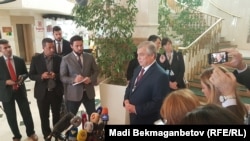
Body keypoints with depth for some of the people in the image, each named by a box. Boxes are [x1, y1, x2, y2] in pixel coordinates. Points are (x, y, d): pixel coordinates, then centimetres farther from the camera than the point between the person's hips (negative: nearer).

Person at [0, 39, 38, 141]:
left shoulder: (20, 60, 0)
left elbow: (26, 73, 9)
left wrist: (22, 77, -12)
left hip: (20, 91, 2)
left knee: (26, 113, 10)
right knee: (11, 117, 11)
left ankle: (30, 133, 31)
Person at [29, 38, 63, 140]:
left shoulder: (58, 58, -4)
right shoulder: (36, 59, -5)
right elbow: (31, 75, -2)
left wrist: (55, 76, -20)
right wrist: (41, 76, -21)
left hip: (56, 92, 1)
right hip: (42, 92, 0)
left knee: (56, 115, 17)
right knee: (44, 116, 12)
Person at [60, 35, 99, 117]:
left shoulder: (90, 57, 3)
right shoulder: (66, 59, -5)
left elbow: (96, 71, 9)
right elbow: (62, 77, -5)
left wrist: (91, 79, -12)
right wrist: (74, 80, -24)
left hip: (88, 92, 3)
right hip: (73, 93, -2)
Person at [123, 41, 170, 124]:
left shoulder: (160, 75, -23)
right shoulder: (138, 69, 3)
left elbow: (158, 103, -24)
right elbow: (130, 87, 13)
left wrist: (136, 109, -21)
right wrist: (126, 101, -5)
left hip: (148, 120, -7)